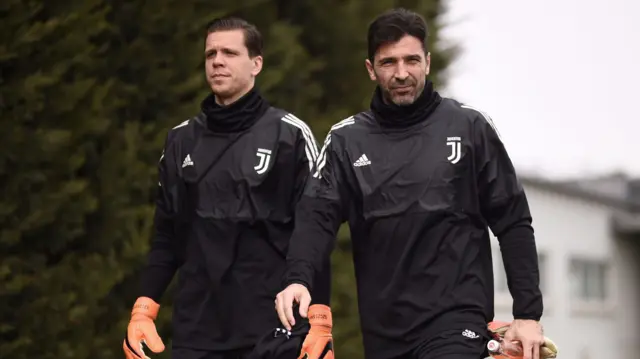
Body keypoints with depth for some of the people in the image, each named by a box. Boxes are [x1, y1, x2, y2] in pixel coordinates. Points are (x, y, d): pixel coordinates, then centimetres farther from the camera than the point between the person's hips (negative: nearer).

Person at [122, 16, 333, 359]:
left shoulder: (290, 135, -1)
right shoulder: (181, 140, 12)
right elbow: (166, 237, 14)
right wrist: (143, 311, 5)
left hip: (271, 327, -3)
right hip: (196, 330, 4)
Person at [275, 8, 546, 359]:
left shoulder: (469, 127, 2)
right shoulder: (346, 139, 6)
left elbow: (513, 222, 3)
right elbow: (317, 215, -6)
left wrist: (528, 313, -4)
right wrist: (298, 279, -26)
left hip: (456, 320, -3)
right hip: (383, 328, 3)